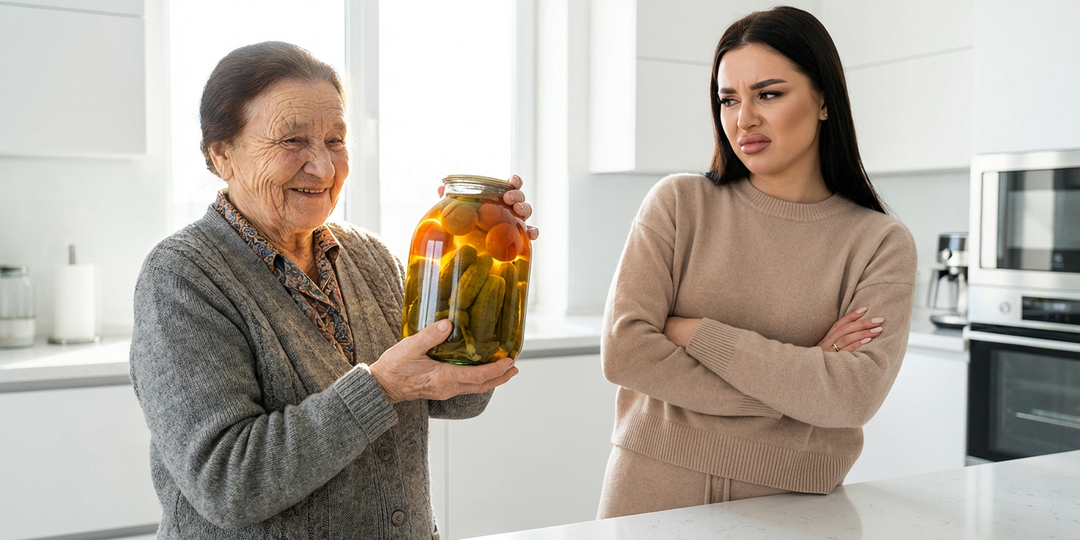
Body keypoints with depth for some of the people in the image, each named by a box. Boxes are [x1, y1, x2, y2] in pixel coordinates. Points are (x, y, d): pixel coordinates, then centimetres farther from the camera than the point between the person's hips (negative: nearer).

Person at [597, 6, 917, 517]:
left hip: (790, 507, 0)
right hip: (655, 491, 0)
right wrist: (797, 377, -14)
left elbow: (854, 396, -17)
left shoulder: (882, 243, -4)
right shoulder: (679, 203, -5)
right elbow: (623, 352, -14)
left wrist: (696, 334, -16)